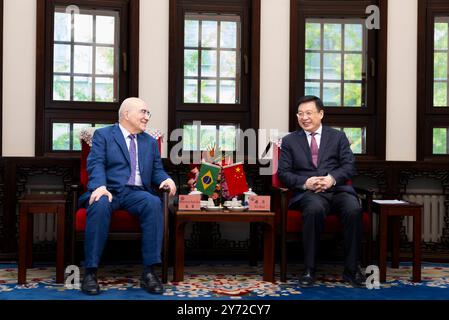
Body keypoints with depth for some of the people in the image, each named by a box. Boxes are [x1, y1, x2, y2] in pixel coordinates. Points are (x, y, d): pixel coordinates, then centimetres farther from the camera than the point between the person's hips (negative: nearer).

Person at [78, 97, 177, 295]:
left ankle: (149, 272, -31)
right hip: (109, 190, -2)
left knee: (154, 203, -32)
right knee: (100, 205, -37)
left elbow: (156, 170, 20)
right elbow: (95, 164, -4)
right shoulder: (103, 135, 11)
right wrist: (100, 186, -24)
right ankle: (90, 272, -30)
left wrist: (165, 179, -5)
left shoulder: (150, 142, 24)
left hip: (136, 193, 3)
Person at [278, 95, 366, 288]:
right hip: (308, 193, -1)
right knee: (315, 209, -37)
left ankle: (351, 269, -19)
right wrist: (305, 183, -12)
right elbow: (283, 173, 8)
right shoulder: (289, 140, 17)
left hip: (337, 189, 1)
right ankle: (309, 270, -25)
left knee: (354, 209, -32)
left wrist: (332, 178, -14)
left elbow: (349, 166, 7)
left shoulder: (338, 137, 17)